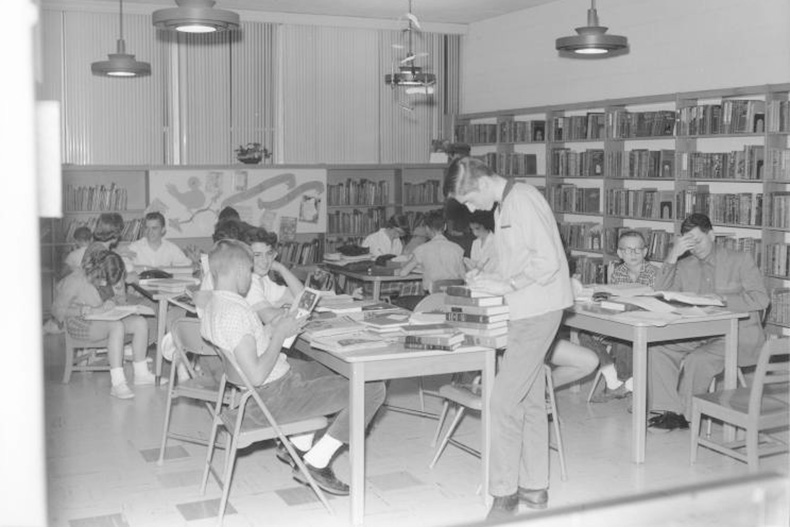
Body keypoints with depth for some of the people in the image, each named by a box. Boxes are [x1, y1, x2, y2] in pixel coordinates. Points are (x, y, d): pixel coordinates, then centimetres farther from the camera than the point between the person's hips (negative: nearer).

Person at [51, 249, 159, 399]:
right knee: (117, 326, -36)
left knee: (140, 322, -18)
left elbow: (121, 299, 13)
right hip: (80, 323, -6)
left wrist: (113, 303, -11)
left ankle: (141, 374, -4)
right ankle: (117, 383, -41)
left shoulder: (114, 278, -4)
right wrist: (80, 311, -28)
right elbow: (58, 310, -11)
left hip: (105, 318, 7)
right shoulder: (75, 281, -20)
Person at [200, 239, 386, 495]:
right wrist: (279, 333, -18)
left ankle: (299, 446, 28)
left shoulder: (212, 307, 6)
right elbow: (257, 376, -30)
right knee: (372, 390, -12)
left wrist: (274, 328, 8)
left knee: (336, 372, 33)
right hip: (272, 399, -11)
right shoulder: (234, 312, -26)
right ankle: (316, 462, -2)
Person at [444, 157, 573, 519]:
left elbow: (548, 260, -22)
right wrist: (489, 278, 5)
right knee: (531, 400, 14)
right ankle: (534, 488, 23)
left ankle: (504, 492, 2)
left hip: (537, 313, -10)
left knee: (505, 401, -8)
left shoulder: (523, 201, -16)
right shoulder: (504, 207, 14)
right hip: (527, 312, 10)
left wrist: (505, 285, -18)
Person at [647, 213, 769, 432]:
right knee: (657, 348, -19)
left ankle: (685, 415, -8)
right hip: (699, 335, 5)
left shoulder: (740, 260, 1)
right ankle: (670, 410, -15)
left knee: (695, 360, -30)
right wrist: (673, 256, -10)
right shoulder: (685, 266, 12)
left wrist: (722, 299, -19)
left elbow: (761, 299, -9)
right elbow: (661, 294, -1)